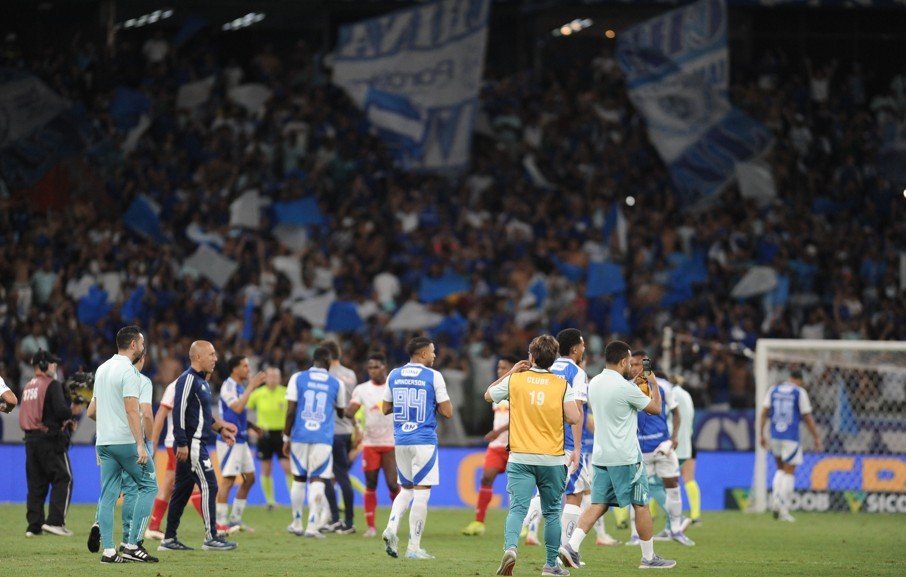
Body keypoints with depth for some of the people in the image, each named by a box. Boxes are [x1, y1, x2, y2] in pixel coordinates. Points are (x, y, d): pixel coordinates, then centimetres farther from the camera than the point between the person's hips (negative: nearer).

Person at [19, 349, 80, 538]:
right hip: (50, 439, -8)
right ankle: (54, 521, -14)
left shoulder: (28, 386, 16)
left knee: (36, 483, 10)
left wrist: (65, 421, 16)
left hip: (30, 438, 8)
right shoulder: (52, 384, -10)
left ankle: (34, 525, 7)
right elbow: (61, 411, -20)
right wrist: (73, 411, 2)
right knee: (63, 479, -4)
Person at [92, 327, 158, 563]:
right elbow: (132, 409, -20)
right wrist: (141, 444, -23)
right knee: (148, 486, 3)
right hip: (125, 441, -8)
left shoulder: (102, 369, 14)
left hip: (103, 442, 8)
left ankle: (108, 550, 1)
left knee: (108, 495, 6)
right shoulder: (128, 371, -12)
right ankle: (132, 544, -3)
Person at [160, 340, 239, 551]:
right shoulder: (188, 379, -13)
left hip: (197, 444, 10)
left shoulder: (201, 381, 18)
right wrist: (182, 443, -22)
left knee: (182, 489, 11)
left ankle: (169, 539, 14)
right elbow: (179, 411, -19)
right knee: (208, 486, -9)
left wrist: (220, 427, 24)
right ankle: (211, 537, -6)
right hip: (191, 445, -10)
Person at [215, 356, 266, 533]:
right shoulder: (228, 386, -13)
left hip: (241, 440, 10)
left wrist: (252, 426, 14)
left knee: (249, 478, 12)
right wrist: (251, 387, -24)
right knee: (228, 479, -9)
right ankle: (221, 523, -6)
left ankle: (235, 519, 18)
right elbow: (237, 407, -28)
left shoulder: (239, 386, 15)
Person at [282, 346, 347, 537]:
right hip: (323, 439, -1)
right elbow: (341, 411, 20)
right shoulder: (336, 383, 4)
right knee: (317, 481, -2)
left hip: (300, 437, 1)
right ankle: (312, 526, -11)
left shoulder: (298, 378, 2)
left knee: (299, 479, 14)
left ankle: (297, 524, 22)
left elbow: (290, 411, -2)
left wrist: (286, 438, 5)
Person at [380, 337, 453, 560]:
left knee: (406, 489, 19)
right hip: (424, 441, -5)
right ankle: (413, 547, -1)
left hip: (400, 441, 5)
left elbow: (385, 409, 15)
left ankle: (391, 527, -5)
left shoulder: (394, 375, 7)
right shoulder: (433, 376, -7)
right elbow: (447, 412, -7)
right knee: (421, 492, 0)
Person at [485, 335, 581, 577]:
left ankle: (510, 547, -33)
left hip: (520, 458, 0)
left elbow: (488, 395, 17)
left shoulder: (515, 380, 0)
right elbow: (573, 418, -9)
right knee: (552, 512, 14)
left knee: (517, 508, -7)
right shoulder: (562, 385, -2)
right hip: (552, 459, 0)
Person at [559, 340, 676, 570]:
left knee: (598, 505, 5)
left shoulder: (594, 384, 7)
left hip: (601, 456, 7)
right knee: (641, 505, 5)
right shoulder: (625, 388, -17)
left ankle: (572, 545, -13)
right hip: (626, 457, -7)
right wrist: (654, 384, 12)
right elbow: (655, 408, -4)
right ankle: (649, 558, 13)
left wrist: (637, 385, 27)